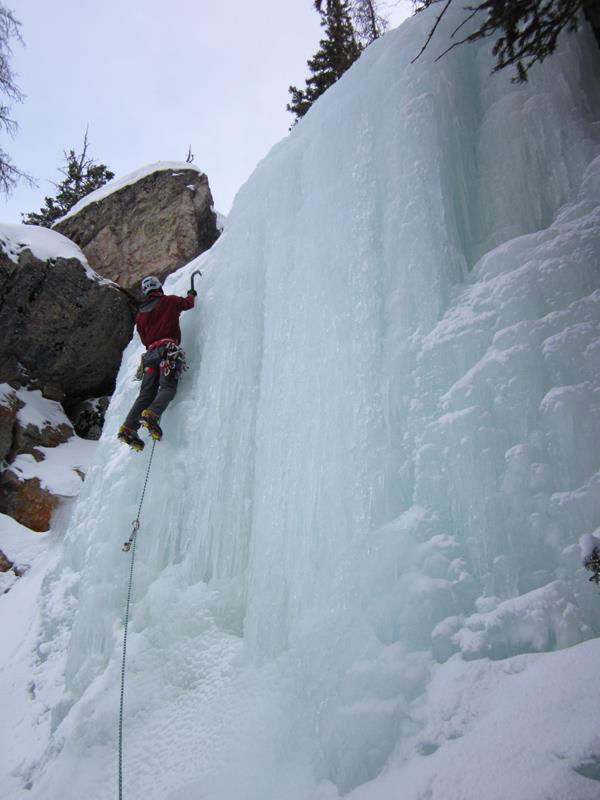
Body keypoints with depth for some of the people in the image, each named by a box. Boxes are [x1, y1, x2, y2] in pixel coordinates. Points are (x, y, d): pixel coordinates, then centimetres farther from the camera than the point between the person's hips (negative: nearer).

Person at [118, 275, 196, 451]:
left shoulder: (140, 314, 22)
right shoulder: (169, 301, 11)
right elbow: (189, 303, 29)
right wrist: (191, 294, 50)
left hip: (150, 353, 5)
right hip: (168, 349, -5)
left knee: (147, 393, 0)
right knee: (167, 388, -14)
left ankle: (129, 428, -13)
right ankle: (152, 415, -40)